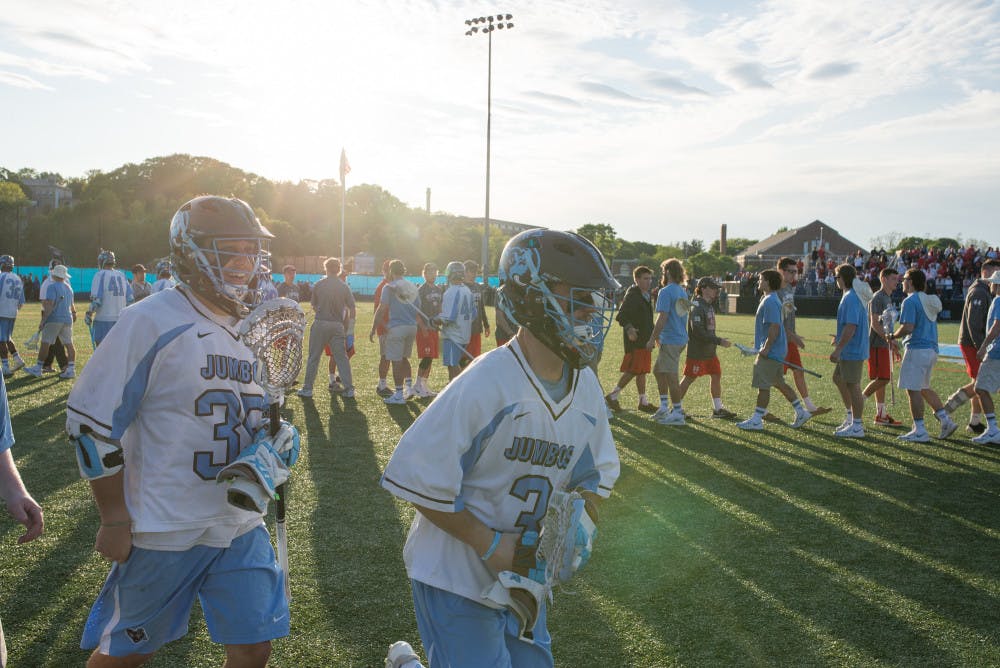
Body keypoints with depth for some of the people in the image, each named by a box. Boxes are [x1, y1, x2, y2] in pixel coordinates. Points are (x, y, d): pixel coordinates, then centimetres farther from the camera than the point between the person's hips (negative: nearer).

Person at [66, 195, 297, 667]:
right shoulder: (152, 322, -16)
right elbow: (91, 421, -14)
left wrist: (273, 439, -5)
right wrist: (115, 519, -11)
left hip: (241, 525, 6)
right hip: (165, 530, -6)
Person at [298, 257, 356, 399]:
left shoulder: (318, 285, -1)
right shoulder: (344, 287, 0)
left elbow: (314, 306, 7)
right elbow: (352, 310, 0)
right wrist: (346, 323, 14)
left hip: (320, 324, -1)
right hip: (338, 326, 1)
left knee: (314, 357, 8)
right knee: (342, 357, 6)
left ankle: (307, 388, 12)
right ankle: (349, 389, 3)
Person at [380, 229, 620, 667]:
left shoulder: (586, 387, -2)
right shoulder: (485, 385, -26)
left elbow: (597, 473, 11)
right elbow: (418, 478, -23)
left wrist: (582, 523, -10)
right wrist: (491, 546, -20)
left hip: (521, 577, 7)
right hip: (456, 576, -7)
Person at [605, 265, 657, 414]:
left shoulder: (646, 295, 16)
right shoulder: (632, 296, -13)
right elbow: (621, 315, -21)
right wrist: (629, 328, -36)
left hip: (644, 340, 9)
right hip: (635, 340, -9)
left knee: (642, 371, 11)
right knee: (633, 371, -9)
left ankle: (643, 402, 17)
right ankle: (612, 397, 0)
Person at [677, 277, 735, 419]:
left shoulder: (709, 306, 13)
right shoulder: (697, 307, -18)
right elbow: (698, 331, -25)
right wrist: (719, 341, -23)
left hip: (710, 351, 9)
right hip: (697, 352, -9)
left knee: (716, 375, 9)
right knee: (689, 379, -2)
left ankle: (718, 408, 18)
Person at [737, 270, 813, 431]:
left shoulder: (770, 302, -18)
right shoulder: (771, 300, 15)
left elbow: (775, 327, -24)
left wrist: (765, 348, -22)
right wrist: (762, 344, 23)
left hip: (770, 352, -10)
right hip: (777, 351, 10)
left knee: (763, 385, -3)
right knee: (779, 383, 16)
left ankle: (757, 420, 3)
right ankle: (801, 412, 22)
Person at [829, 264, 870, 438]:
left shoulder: (850, 298, -20)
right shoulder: (858, 295, 13)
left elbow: (850, 327, -25)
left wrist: (838, 349, -23)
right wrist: (840, 340, 27)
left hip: (852, 350, -10)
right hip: (852, 350, 10)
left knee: (852, 386, -3)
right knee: (838, 378, 20)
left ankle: (857, 427, 5)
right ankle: (851, 416, 27)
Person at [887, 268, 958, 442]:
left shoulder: (910, 301, -13)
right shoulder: (930, 300, 16)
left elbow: (907, 328, -22)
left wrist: (893, 336, -5)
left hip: (917, 349, -9)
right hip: (932, 349, 10)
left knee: (913, 390, -4)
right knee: (924, 388, 20)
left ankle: (920, 431, -2)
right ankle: (946, 420, 15)